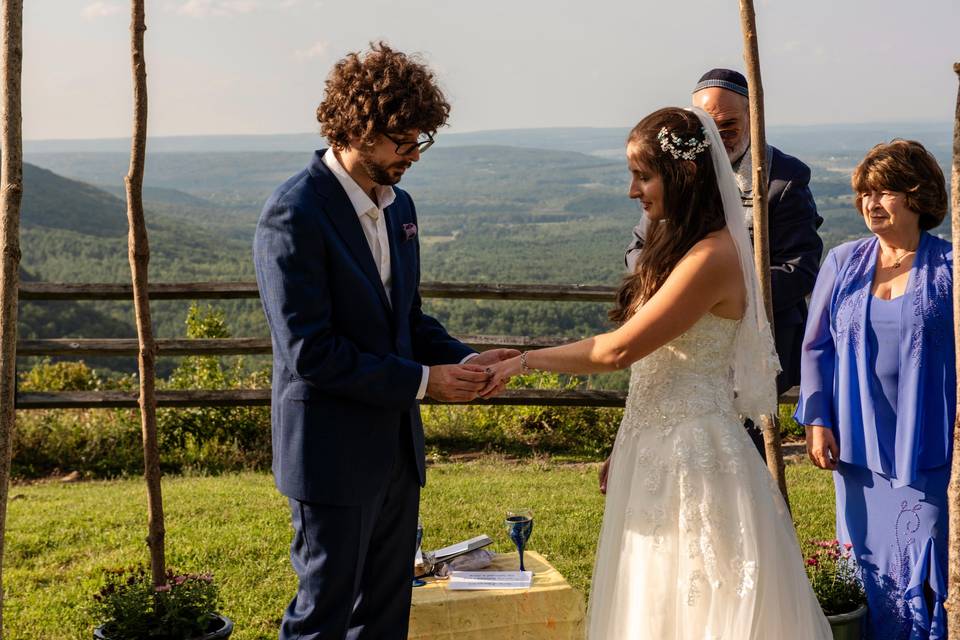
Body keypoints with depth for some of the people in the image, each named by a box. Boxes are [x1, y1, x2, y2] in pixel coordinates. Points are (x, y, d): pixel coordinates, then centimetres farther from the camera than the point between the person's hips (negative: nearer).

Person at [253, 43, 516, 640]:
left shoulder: (398, 204, 8)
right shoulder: (295, 215, -18)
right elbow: (309, 351, -22)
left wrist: (463, 360, -2)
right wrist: (421, 381, -17)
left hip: (397, 447, 8)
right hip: (335, 453, -8)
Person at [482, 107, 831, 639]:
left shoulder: (713, 256, -19)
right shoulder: (673, 245, 10)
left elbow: (619, 350, -21)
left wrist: (525, 361, -12)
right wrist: (625, 450, 12)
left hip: (693, 454, -9)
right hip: (655, 450, 9)